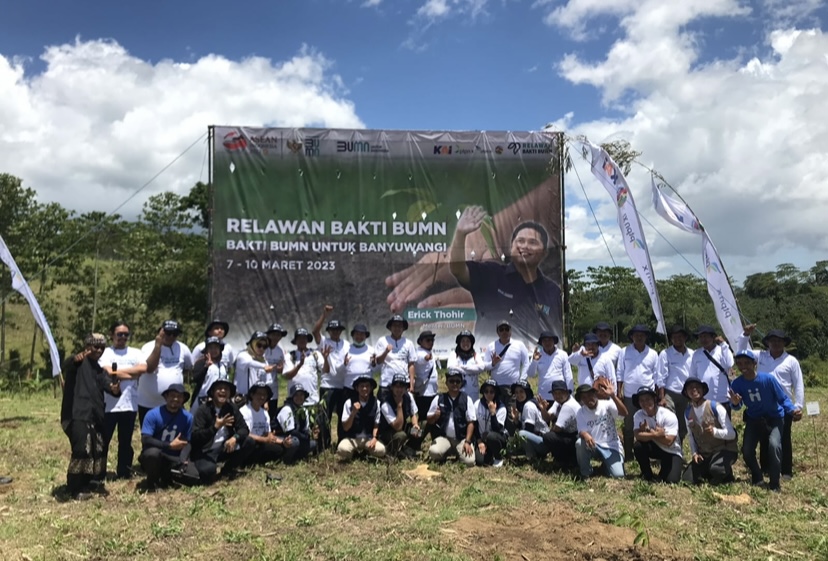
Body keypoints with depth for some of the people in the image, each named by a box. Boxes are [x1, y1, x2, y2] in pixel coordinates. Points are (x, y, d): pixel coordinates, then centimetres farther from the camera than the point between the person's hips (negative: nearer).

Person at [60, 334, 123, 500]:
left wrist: (115, 389, -21)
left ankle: (90, 482, 27)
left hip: (95, 416, 8)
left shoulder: (99, 371, 18)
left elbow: (110, 386, 5)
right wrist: (75, 359, -54)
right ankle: (75, 489, -5)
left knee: (97, 451, 13)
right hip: (78, 415, -8)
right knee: (82, 450, -14)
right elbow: (67, 365, -28)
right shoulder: (79, 363, -3)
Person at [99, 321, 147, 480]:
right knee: (103, 440, 5)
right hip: (109, 405, -2)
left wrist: (119, 371, -8)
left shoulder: (135, 353, 9)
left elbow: (143, 368, -10)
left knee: (126, 441, 10)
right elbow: (110, 373, -14)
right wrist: (131, 374, -5)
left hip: (129, 405, 2)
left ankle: (124, 472, 20)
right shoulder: (106, 352, 1)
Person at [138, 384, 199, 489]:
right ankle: (152, 481, -6)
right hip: (154, 455, -3)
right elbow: (145, 440, -21)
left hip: (174, 458, 3)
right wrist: (170, 445, -22)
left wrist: (183, 462, -19)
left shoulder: (187, 417, -4)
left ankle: (166, 476, 11)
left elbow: (186, 443, -2)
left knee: (193, 476, -20)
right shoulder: (153, 414, -14)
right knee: (153, 452, -39)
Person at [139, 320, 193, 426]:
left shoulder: (183, 348, 1)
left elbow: (189, 367, 19)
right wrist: (158, 345, -23)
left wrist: (177, 374, 6)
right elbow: (149, 368, -24)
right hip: (147, 403, -1)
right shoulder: (149, 347, -7)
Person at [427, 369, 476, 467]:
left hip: (462, 439, 0)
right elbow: (429, 420, 8)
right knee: (434, 452, -30)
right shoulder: (438, 399, 3)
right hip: (443, 437, 0)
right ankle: (445, 454, 7)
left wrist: (467, 442, -11)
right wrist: (435, 416, -15)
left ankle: (459, 453, 13)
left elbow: (470, 423, -2)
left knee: (469, 461, -23)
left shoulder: (467, 399, 1)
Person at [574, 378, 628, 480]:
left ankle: (606, 463, 17)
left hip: (611, 446, -1)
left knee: (618, 475, -20)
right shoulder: (581, 412, -2)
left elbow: (624, 413, -26)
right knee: (580, 443, -32)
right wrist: (585, 435, -38)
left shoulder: (606, 404, -9)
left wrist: (612, 395, -38)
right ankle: (586, 473, -7)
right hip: (594, 445, 1)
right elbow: (581, 431, -12)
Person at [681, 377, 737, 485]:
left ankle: (727, 475, 1)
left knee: (715, 469, -36)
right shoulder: (687, 412, 1)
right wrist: (694, 453, -1)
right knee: (688, 478, -9)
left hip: (725, 449, -5)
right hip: (704, 454, 5)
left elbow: (731, 434, -18)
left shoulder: (716, 407, -16)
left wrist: (715, 431, -37)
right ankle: (709, 471, 19)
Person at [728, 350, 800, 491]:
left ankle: (775, 484, -9)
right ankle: (758, 479, 22)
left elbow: (783, 398, -15)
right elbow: (738, 407, -9)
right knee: (747, 450, -7)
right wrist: (735, 403, -33)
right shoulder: (737, 384, -15)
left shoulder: (768, 378, -24)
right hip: (754, 420, 3)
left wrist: (792, 410, -34)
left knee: (774, 445, -27)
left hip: (774, 418, -3)